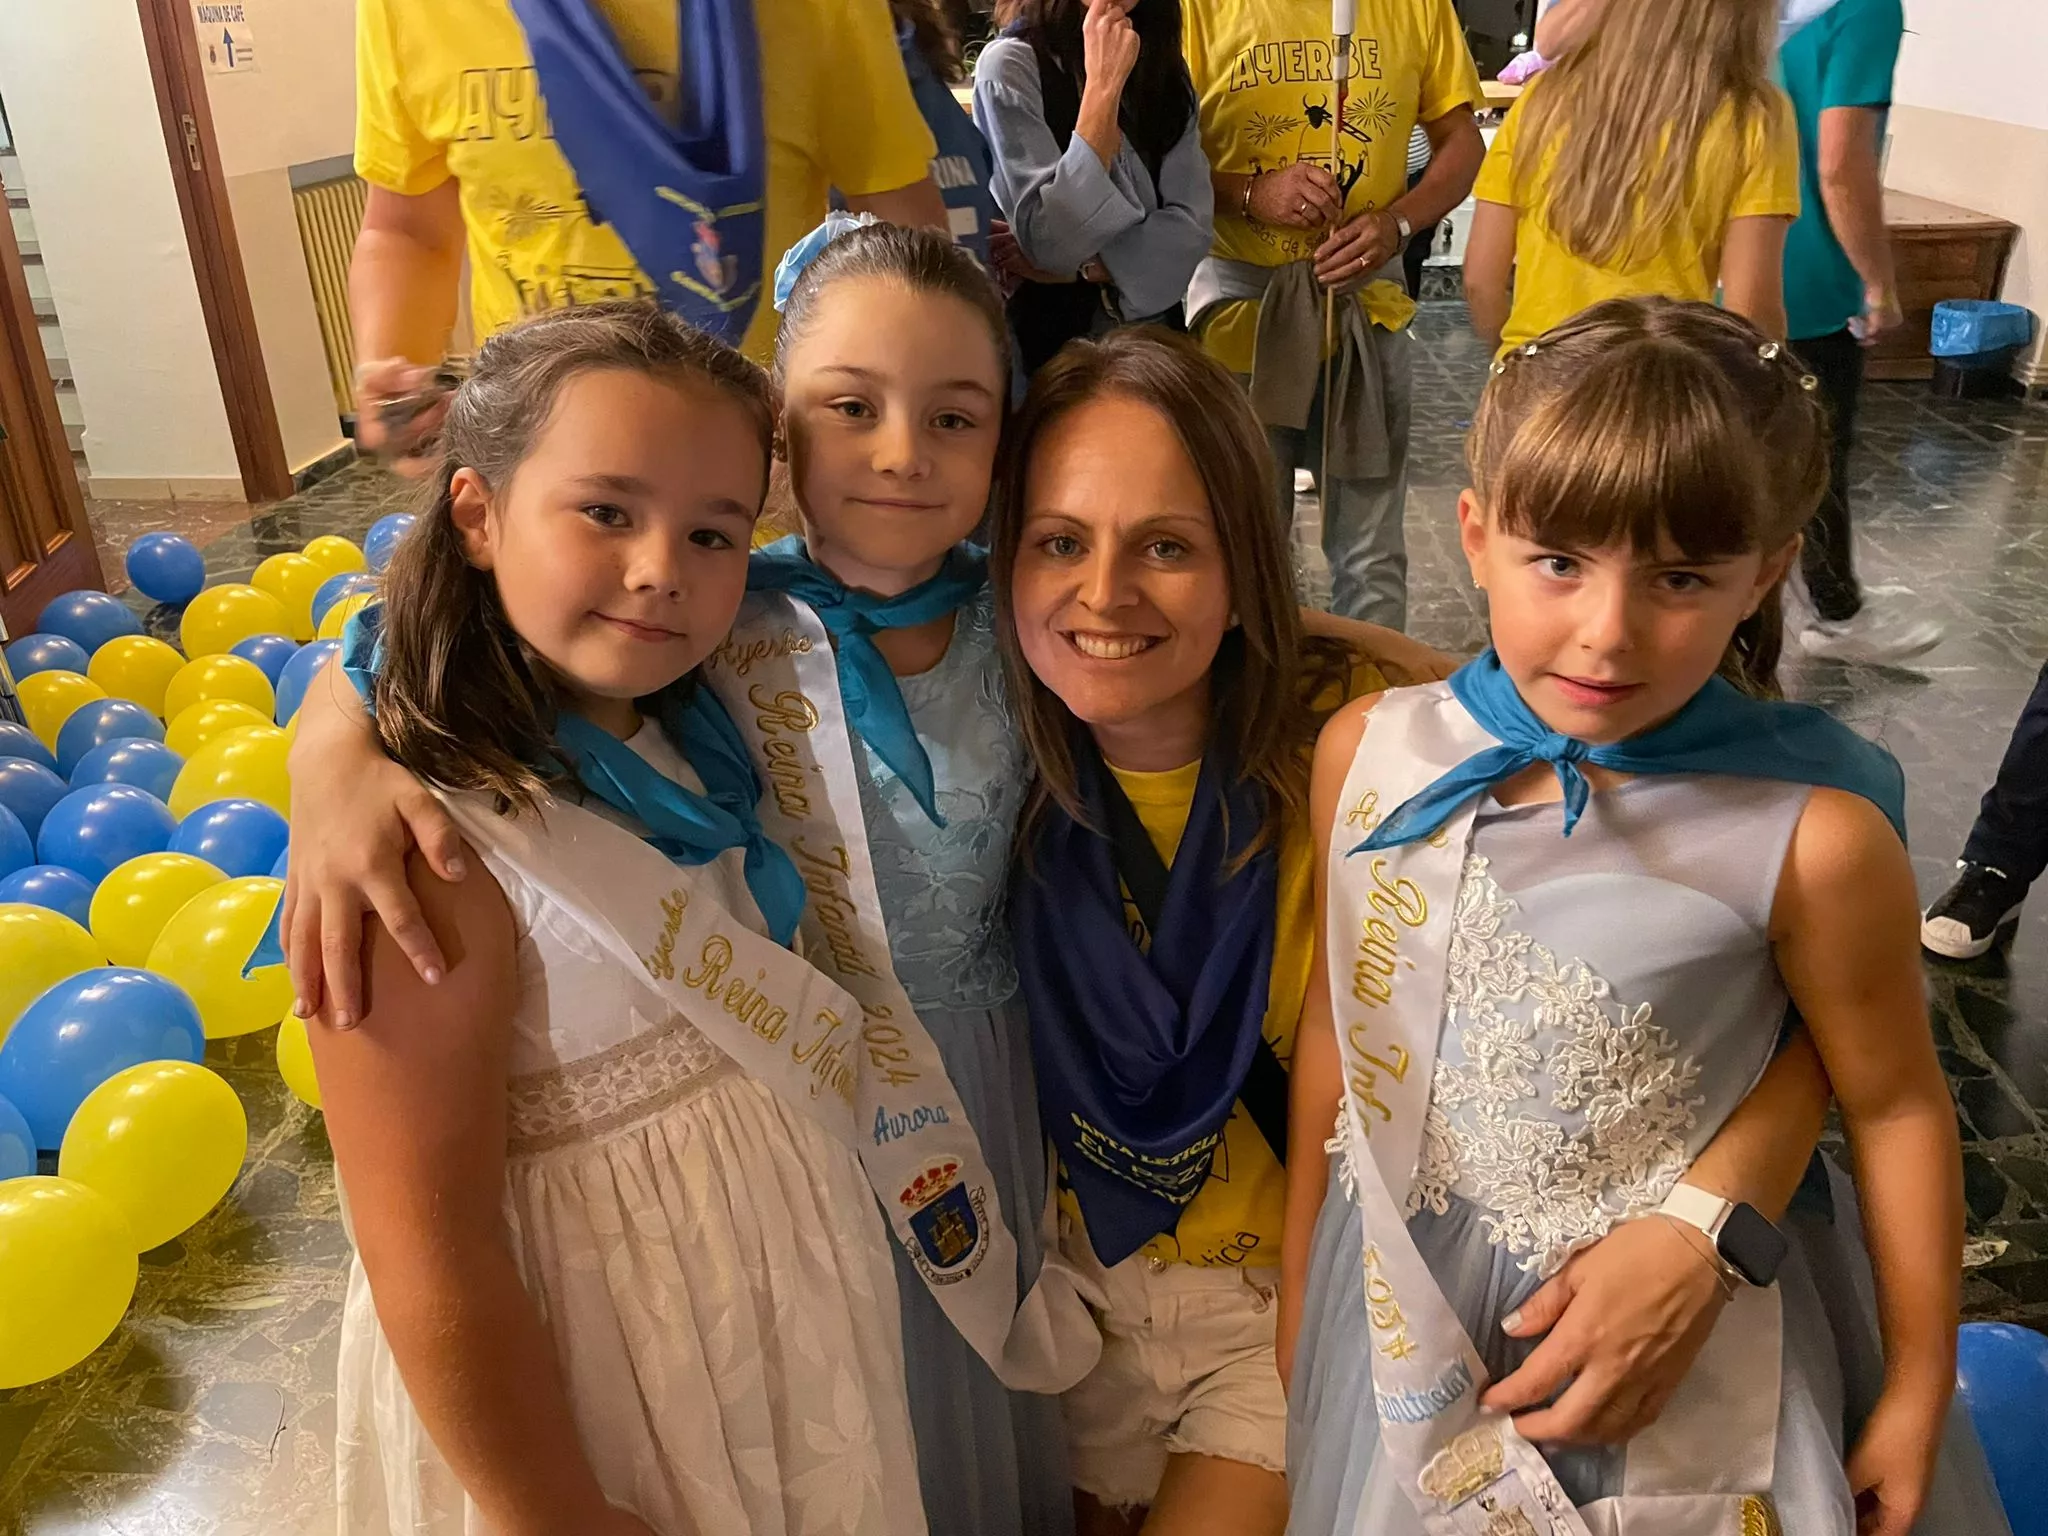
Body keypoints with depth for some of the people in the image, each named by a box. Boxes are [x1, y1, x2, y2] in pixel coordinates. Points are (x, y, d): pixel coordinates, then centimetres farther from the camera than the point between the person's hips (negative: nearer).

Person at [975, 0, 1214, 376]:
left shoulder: (1164, 63, 2)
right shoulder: (1011, 64, -13)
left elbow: (1191, 225, -8)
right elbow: (1050, 246, -23)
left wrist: (1086, 265, -21)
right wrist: (1102, 84, -23)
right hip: (1054, 335, -4)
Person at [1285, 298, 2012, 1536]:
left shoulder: (1813, 838, -22)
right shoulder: (1368, 756, -13)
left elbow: (1897, 1109, -7)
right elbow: (1333, 1028, -1)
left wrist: (1918, 1390, 4)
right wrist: (1297, 1288, 9)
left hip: (1688, 1368, -2)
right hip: (1405, 1327, 3)